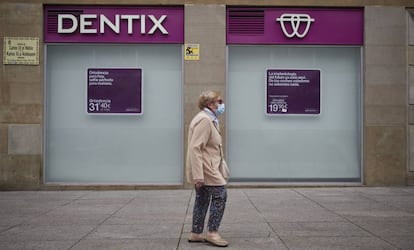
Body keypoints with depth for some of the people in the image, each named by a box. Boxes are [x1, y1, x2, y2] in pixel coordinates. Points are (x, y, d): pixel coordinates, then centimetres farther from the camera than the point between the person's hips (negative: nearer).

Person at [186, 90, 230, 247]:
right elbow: (195, 148, -24)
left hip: (206, 169, 10)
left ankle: (196, 234, 22)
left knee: (202, 200, 14)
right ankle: (212, 233, 1)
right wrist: (198, 175, -27)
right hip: (205, 169, -10)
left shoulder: (208, 119, 17)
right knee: (220, 196, -7)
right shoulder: (204, 120, -17)